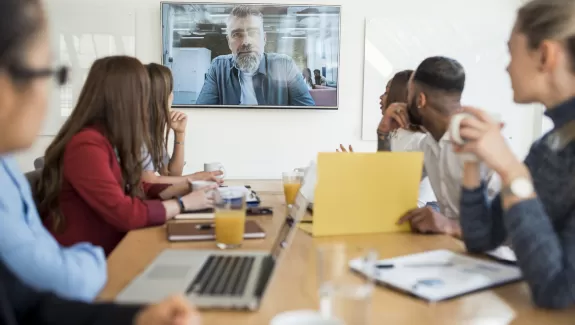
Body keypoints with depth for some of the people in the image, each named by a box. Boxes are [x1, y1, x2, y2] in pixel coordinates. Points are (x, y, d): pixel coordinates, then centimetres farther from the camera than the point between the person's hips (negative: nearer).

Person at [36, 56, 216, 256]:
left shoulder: (110, 139, 6)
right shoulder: (87, 145, -22)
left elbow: (136, 190, 15)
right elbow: (125, 214, -25)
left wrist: (188, 187, 6)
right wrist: (183, 203, -14)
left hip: (107, 254, 8)